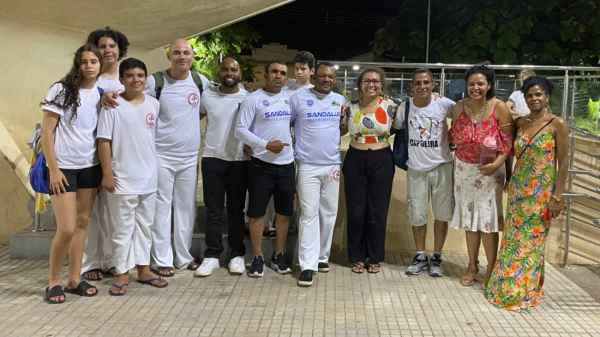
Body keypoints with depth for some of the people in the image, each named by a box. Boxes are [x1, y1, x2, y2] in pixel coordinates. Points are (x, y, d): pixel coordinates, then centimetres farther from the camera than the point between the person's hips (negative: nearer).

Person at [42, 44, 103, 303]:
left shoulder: (101, 94, 6)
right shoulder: (61, 90, -8)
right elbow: (46, 132, -9)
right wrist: (53, 169, -14)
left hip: (90, 167, 5)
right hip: (64, 167, -5)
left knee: (82, 223, 8)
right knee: (66, 228, -9)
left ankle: (74, 279, 18)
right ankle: (54, 282, 10)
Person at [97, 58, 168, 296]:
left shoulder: (154, 104, 5)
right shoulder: (113, 105, -7)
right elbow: (104, 141, -8)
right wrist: (107, 173, -12)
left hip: (149, 177, 4)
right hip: (122, 178, -4)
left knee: (144, 225, 14)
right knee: (122, 228, 3)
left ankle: (144, 269, 24)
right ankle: (122, 274, 13)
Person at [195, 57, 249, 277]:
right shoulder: (207, 96, 3)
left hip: (239, 161, -1)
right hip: (212, 159, 1)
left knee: (236, 210, 7)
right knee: (213, 211, 4)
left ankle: (237, 254, 17)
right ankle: (212, 255, 12)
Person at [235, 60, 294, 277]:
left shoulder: (290, 98, 7)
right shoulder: (253, 99, -7)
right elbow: (240, 130, -11)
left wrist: (294, 138, 4)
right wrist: (266, 144, -18)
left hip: (286, 164, 4)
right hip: (261, 165, -4)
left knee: (284, 211, 10)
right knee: (256, 212, 3)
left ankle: (278, 256, 25)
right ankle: (258, 258, 16)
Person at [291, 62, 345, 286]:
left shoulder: (340, 100, 9)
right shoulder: (298, 98, -2)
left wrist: (334, 136, 9)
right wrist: (293, 144, -5)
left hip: (333, 165, 4)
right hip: (308, 166, -4)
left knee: (329, 213, 10)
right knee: (309, 214, -7)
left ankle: (322, 256, 24)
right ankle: (307, 265, -5)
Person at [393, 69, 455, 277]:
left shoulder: (444, 104, -10)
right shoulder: (405, 108, -2)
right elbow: (395, 129, 11)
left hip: (441, 166, -2)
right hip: (416, 168, 2)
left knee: (442, 214, 7)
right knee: (417, 215, 10)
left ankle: (436, 258, 22)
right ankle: (420, 256, 26)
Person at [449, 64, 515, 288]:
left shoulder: (499, 108, -12)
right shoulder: (459, 107, -1)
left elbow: (508, 141, -12)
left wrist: (497, 164, -22)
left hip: (490, 170, -4)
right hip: (464, 169, 4)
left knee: (488, 219, -2)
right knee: (469, 218, 13)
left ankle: (491, 270, 14)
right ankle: (472, 266, 28)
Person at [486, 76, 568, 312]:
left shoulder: (557, 124, -7)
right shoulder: (520, 123, 6)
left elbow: (563, 163, -9)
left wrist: (556, 197, -12)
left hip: (541, 192, -4)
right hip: (518, 189, 5)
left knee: (531, 242, 4)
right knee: (513, 240, 11)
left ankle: (524, 293, 17)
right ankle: (507, 288, 25)